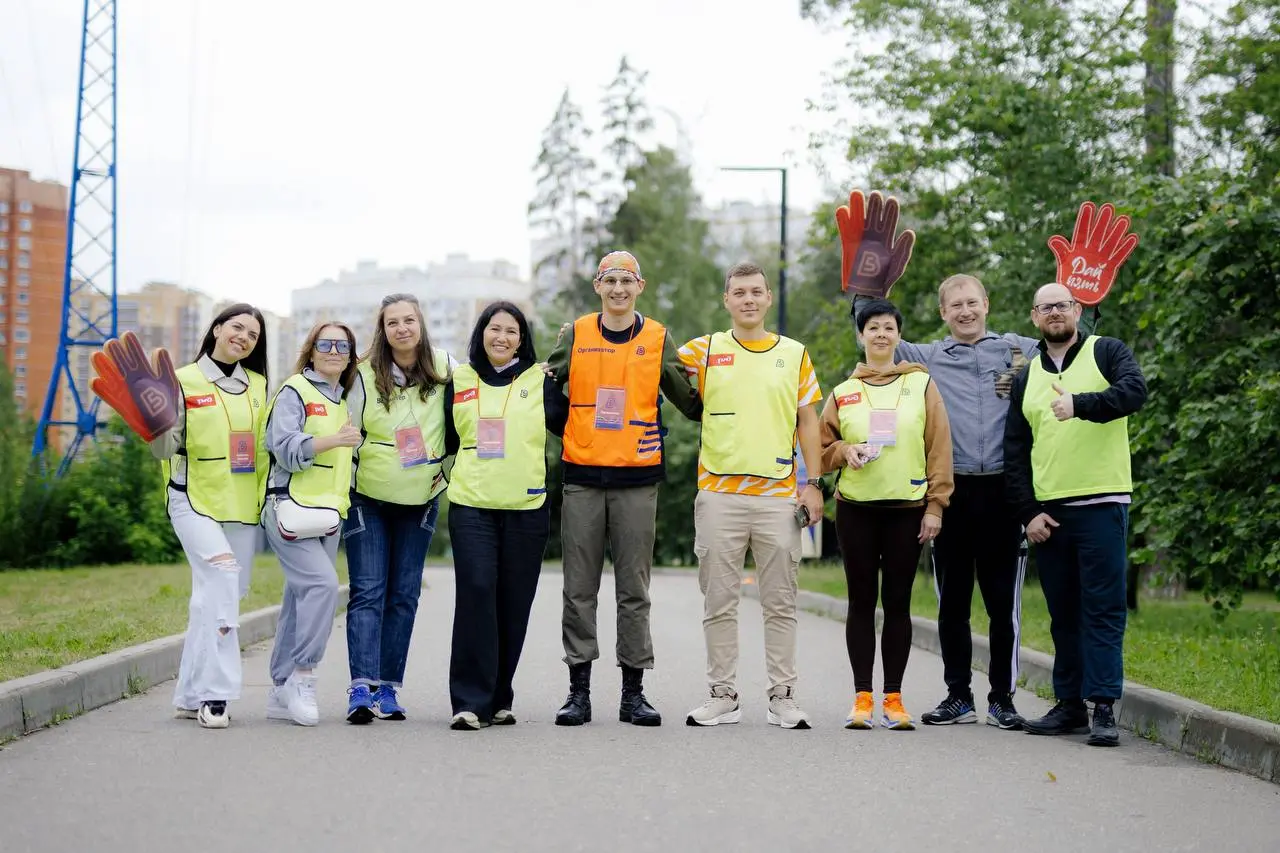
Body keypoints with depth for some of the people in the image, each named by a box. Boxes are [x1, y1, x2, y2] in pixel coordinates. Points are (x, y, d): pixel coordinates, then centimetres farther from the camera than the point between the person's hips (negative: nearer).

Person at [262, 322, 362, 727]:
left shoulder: (345, 401, 20)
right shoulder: (294, 391, -2)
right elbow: (284, 448, -15)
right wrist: (333, 440, -23)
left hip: (329, 513, 7)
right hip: (292, 508, -7)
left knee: (301, 601, 7)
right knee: (322, 584, -22)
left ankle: (282, 692, 12)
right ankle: (302, 678, -15)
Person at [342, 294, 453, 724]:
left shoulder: (445, 369, -3)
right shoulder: (365, 375, -7)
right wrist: (343, 487, 0)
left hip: (421, 500, 2)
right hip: (368, 499, -2)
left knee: (404, 594, 4)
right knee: (367, 592, -9)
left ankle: (387, 688, 8)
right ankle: (362, 688, -16)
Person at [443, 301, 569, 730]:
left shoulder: (540, 382, 8)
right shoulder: (459, 381, 11)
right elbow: (446, 440, 21)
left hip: (526, 506, 1)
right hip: (471, 505, 0)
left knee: (514, 604, 4)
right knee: (476, 594, -13)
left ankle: (499, 698, 15)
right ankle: (470, 700, -11)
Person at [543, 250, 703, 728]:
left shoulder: (658, 340, 6)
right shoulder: (576, 336, 7)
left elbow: (690, 403, 12)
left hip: (638, 479, 0)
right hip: (582, 477, 1)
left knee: (634, 590, 3)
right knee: (579, 590, 2)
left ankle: (633, 691, 9)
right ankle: (579, 690, 9)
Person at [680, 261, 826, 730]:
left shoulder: (794, 354, 9)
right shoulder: (704, 351, 7)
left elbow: (808, 423, 9)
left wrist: (813, 483, 3)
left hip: (779, 495, 0)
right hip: (718, 494, 0)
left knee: (780, 603, 3)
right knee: (719, 603, 3)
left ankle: (782, 696, 9)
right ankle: (723, 695, 10)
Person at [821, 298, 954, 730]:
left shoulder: (921, 385, 5)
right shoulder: (843, 392, 9)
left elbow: (939, 448, 2)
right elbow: (821, 447, 12)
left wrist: (935, 505, -4)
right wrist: (844, 451, -10)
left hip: (907, 509, -1)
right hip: (856, 508, 1)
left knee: (898, 602, 1)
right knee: (862, 601, 2)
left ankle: (893, 698, 6)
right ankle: (862, 697, 6)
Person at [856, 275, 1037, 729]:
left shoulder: (1019, 350, 10)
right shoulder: (927, 358, 12)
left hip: (1003, 491, -1)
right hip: (950, 492, 1)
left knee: (1003, 602, 2)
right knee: (952, 602, 7)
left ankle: (1002, 699, 11)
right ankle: (958, 696, 17)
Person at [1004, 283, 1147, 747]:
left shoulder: (1106, 352, 4)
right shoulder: (1026, 377, 16)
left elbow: (1135, 390, -17)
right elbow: (1015, 451, 14)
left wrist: (1080, 405, -32)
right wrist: (1028, 511, 3)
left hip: (1102, 505, -5)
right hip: (1046, 512, 5)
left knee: (1103, 610, -7)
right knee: (1063, 615, 10)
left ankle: (1103, 709, -8)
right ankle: (1069, 705, 16)